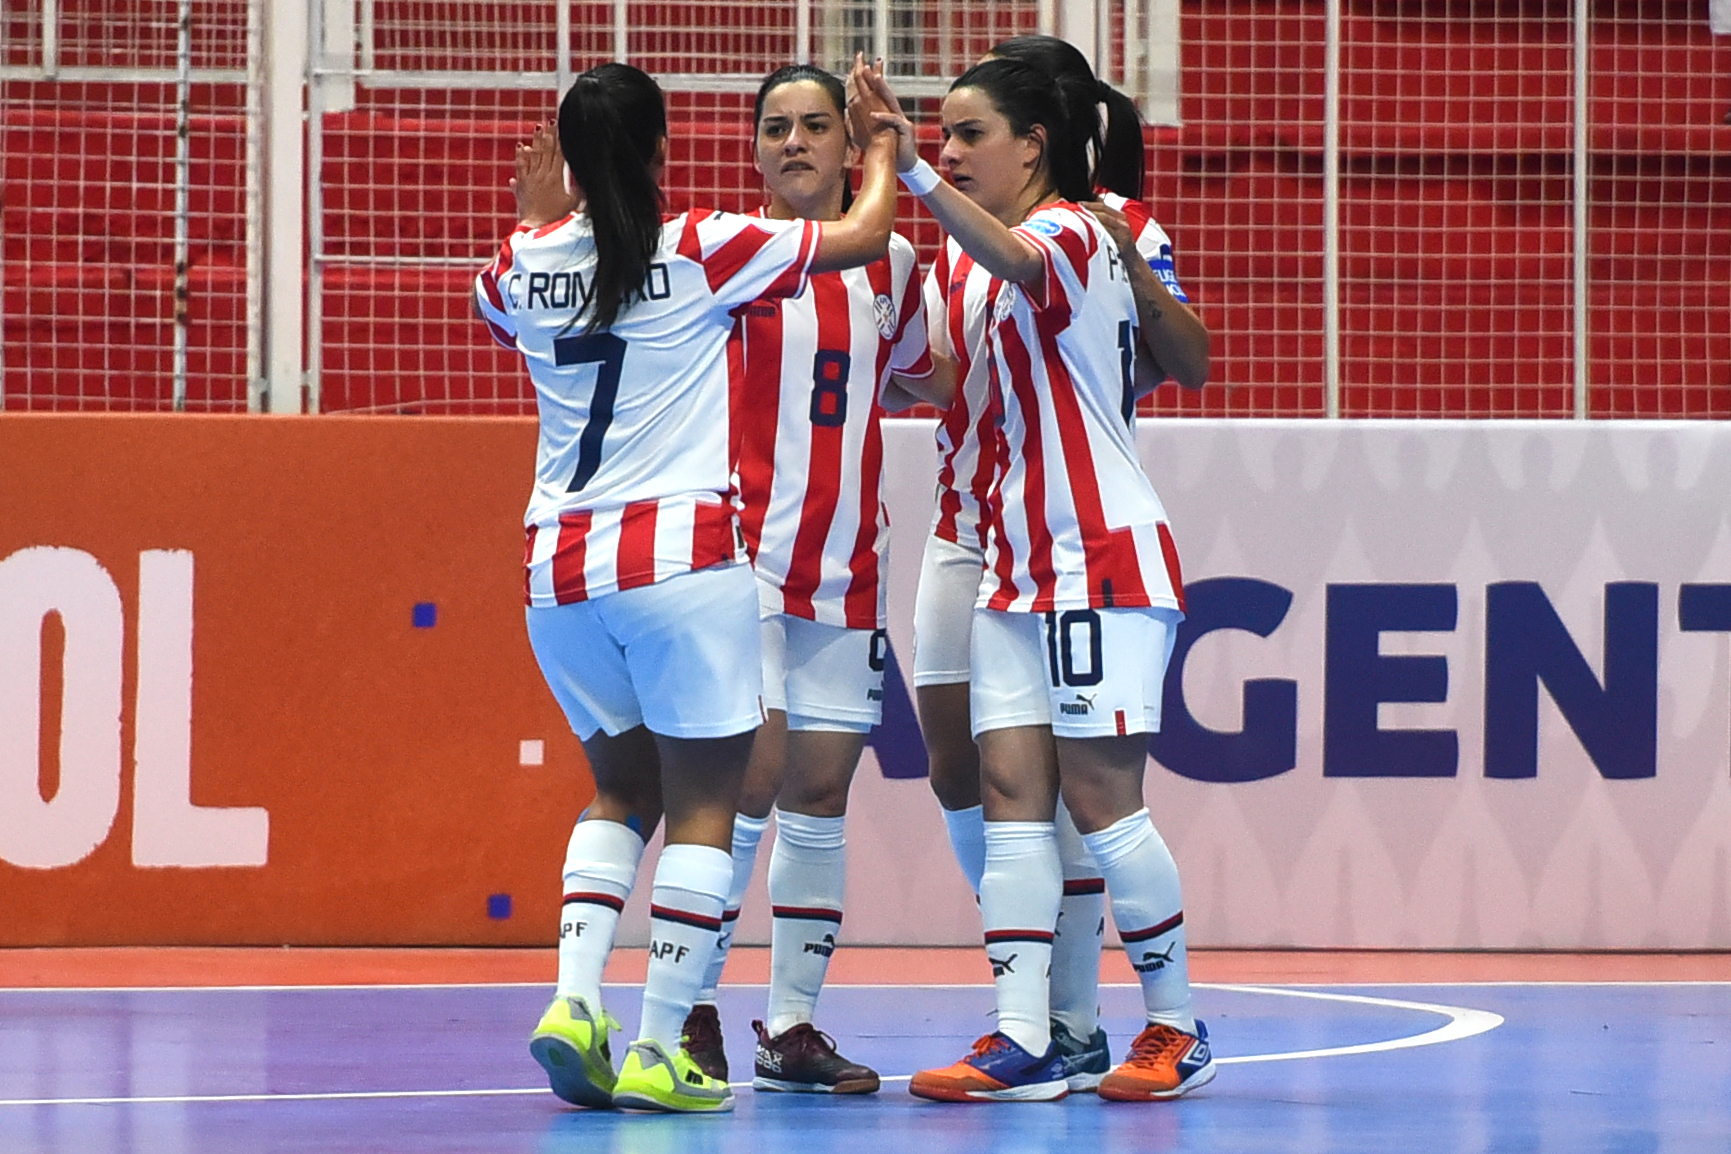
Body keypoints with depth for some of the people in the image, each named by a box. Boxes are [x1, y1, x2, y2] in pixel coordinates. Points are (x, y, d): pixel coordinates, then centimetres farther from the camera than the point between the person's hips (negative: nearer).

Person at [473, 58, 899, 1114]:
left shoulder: (528, 263, 6)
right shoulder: (702, 248, -5)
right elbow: (866, 236, 5)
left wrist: (542, 214, 43)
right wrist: (884, 153, 23)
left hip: (560, 564, 5)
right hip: (682, 552, -5)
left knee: (623, 786, 20)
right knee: (703, 806, 3)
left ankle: (574, 1000, 1)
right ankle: (660, 1050, -4)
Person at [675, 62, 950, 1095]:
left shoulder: (893, 264, 10)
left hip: (846, 564, 5)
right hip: (743, 552, -5)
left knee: (820, 795, 6)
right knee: (749, 783, -12)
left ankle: (792, 1028, 12)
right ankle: (692, 1005, -1)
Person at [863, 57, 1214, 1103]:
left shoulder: (1072, 232, -10)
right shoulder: (967, 262, 16)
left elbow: (1013, 257, -35)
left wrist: (915, 177, -50)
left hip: (1105, 555, -8)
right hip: (1014, 564, 8)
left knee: (1098, 796, -7)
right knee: (1011, 792, -1)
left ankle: (1179, 1027, 6)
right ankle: (1024, 1041, -4)